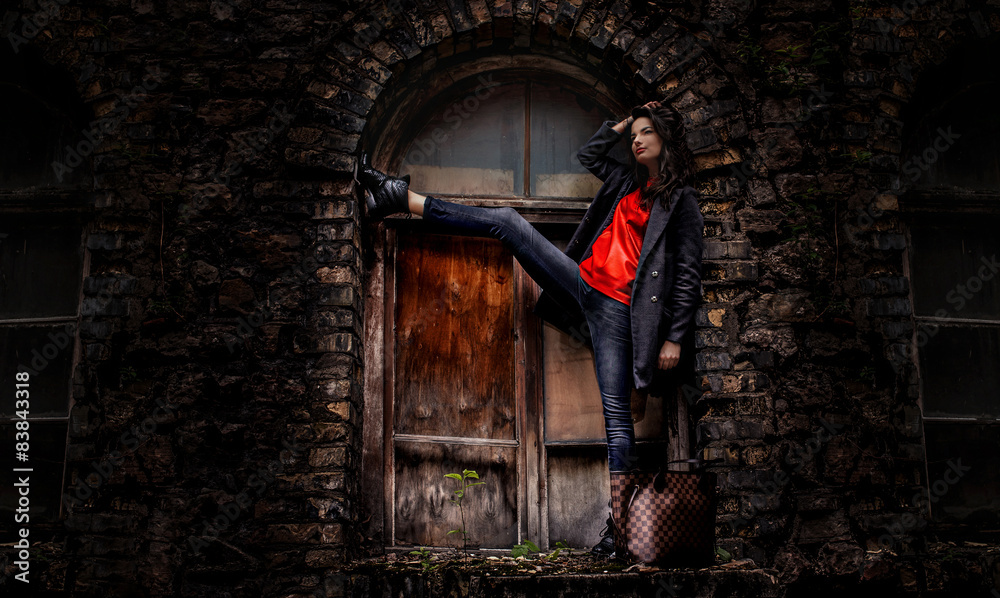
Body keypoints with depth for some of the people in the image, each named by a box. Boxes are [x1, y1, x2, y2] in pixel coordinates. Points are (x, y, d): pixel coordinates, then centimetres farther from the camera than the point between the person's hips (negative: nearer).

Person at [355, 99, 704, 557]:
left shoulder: (682, 201, 0)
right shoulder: (628, 181, 19)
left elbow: (688, 275, -5)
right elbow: (587, 154, 36)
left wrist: (675, 338, -11)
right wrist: (622, 124, 26)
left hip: (617, 309, -6)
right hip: (582, 281, 6)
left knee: (616, 413, -10)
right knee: (506, 221, -4)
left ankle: (621, 521, -7)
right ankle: (400, 198, -2)